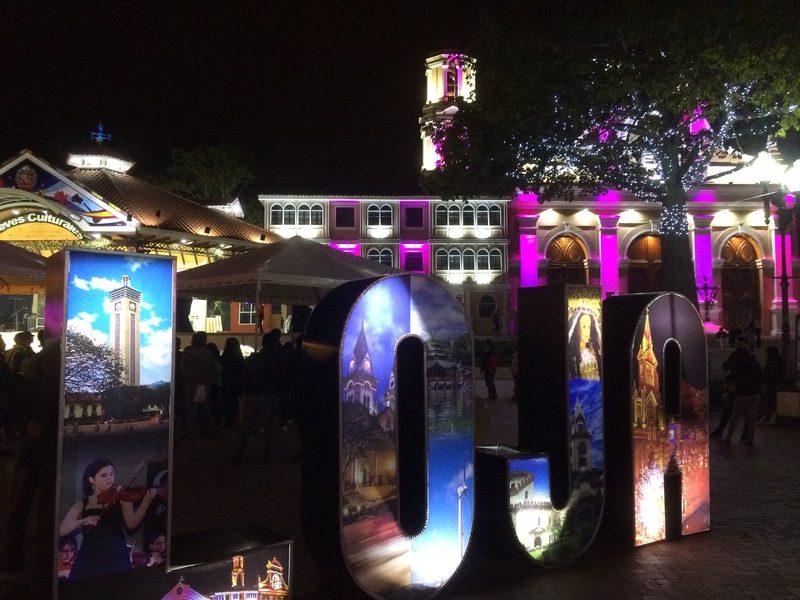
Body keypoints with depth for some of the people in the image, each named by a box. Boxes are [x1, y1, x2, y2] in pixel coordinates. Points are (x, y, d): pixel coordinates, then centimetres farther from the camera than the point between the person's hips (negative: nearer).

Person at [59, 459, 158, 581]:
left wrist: (147, 501, -26)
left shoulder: (121, 498, 6)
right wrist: (83, 520, -14)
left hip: (116, 558, -1)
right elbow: (60, 530, 2)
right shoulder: (81, 505, 11)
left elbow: (131, 523, -11)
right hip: (89, 560, 1)